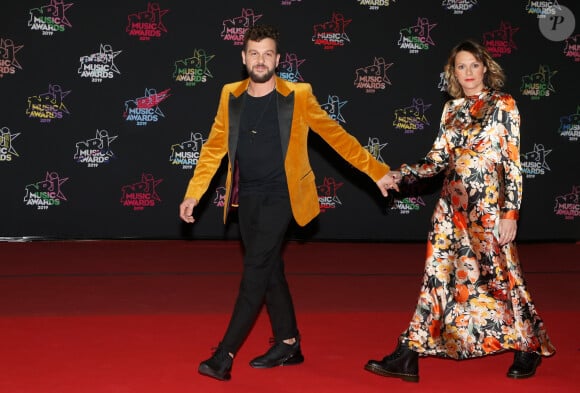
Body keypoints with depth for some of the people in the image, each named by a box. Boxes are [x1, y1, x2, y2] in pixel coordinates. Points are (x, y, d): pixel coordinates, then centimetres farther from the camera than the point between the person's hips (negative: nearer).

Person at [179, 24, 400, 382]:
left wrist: (377, 172, -5)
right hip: (246, 198, 5)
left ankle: (225, 354, -8)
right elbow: (214, 148, 8)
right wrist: (194, 193, 3)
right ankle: (289, 345, 24)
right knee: (269, 270, 12)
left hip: (279, 197, -5)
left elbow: (337, 135, -3)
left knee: (255, 272, -11)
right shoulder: (231, 96, 4)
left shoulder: (298, 96, -7)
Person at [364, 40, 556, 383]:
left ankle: (529, 348, 21)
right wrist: (407, 173, -6)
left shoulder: (503, 105, -4)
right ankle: (408, 357, 4)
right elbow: (439, 158, 11)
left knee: (499, 276, 1)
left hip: (487, 204, -5)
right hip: (452, 203, 5)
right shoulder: (452, 109, 11)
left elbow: (513, 163, -7)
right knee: (437, 274, 4)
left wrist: (511, 212, -13)